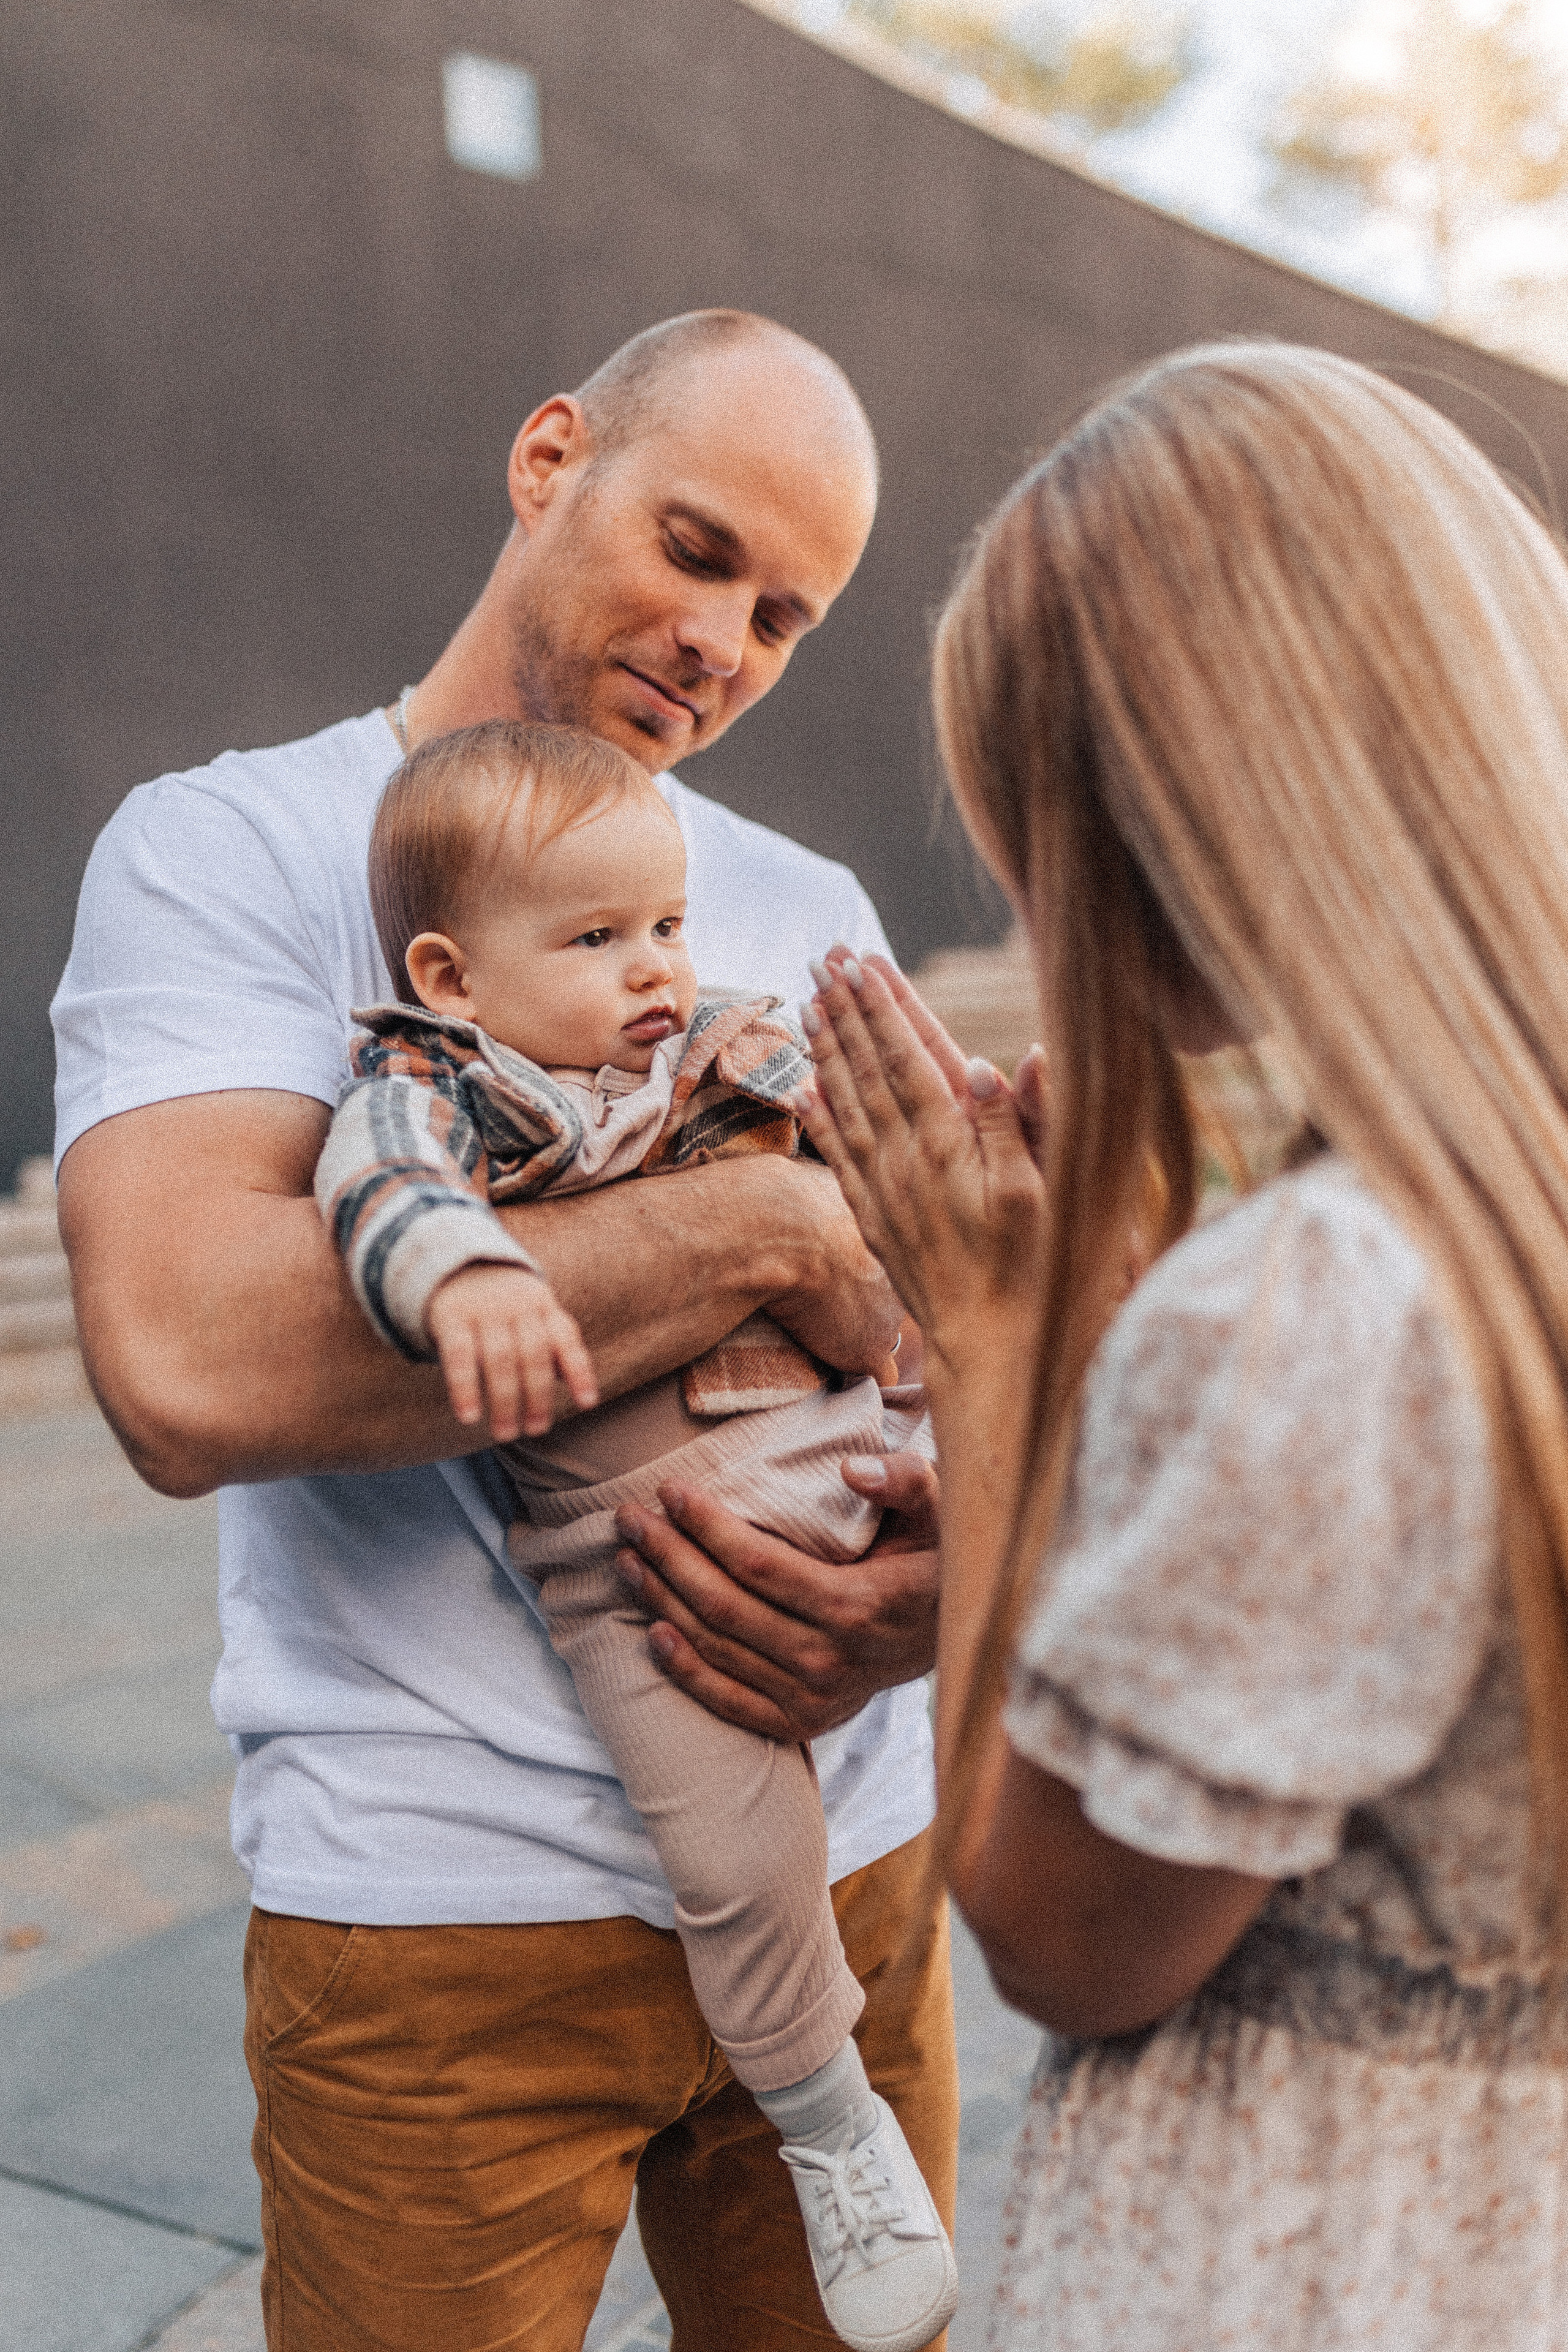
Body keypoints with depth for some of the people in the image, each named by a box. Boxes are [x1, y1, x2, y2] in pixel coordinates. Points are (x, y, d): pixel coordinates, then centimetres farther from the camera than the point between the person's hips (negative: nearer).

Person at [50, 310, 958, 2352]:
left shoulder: (814, 915, 10)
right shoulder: (226, 851, -7)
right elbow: (188, 1365, -24)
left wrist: (958, 1578, -15)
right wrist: (765, 1229, -20)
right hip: (442, 1911, -4)